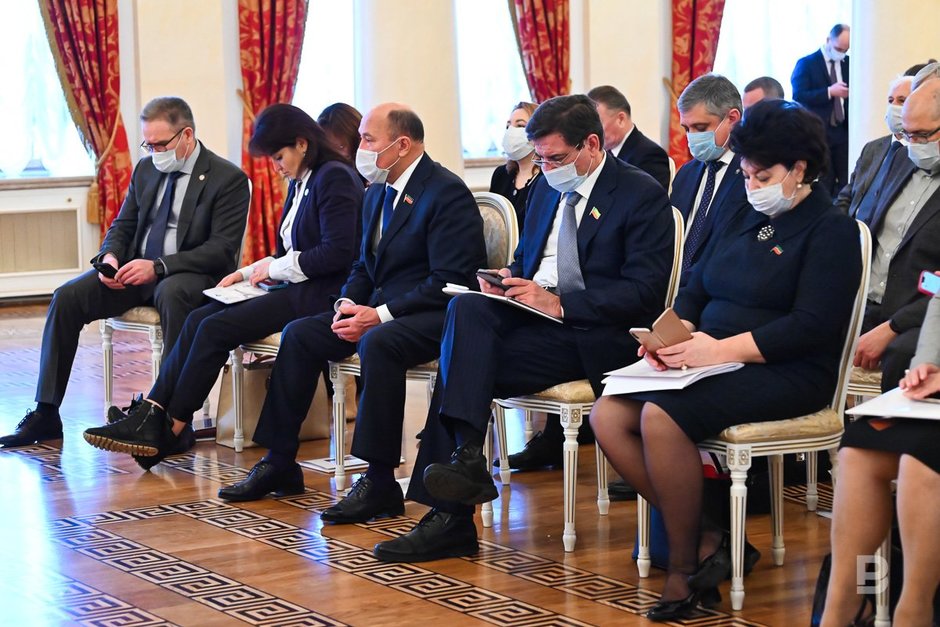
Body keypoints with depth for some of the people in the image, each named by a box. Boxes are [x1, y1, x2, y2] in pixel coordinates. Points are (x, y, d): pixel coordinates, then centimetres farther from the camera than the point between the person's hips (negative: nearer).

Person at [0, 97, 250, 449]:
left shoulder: (229, 179, -8)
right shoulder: (146, 169, 13)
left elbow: (222, 248, -15)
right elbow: (122, 226, 19)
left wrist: (159, 267, -26)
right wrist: (110, 257, -7)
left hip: (190, 275, -6)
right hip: (136, 271, 6)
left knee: (173, 295, -41)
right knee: (67, 297, -15)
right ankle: (46, 414, -13)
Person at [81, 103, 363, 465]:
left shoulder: (334, 178, -11)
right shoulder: (299, 183, 19)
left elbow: (337, 253, -20)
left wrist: (277, 267, -11)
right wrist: (249, 272, 7)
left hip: (319, 297, -9)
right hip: (293, 288, 10)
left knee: (216, 328, -19)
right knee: (199, 319, -9)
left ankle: (172, 429, -11)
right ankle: (152, 414, -18)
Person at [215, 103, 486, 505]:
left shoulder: (447, 193, -14)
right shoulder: (377, 193, 14)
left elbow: (448, 281, -21)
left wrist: (380, 315, -23)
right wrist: (348, 303, -3)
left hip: (433, 316, -9)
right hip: (378, 309, 9)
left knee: (377, 343, -36)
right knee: (298, 334, -1)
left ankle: (380, 482, -31)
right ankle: (279, 464, 4)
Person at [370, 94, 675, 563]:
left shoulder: (643, 196, -4)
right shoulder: (547, 188, 18)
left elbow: (644, 291, -13)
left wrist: (558, 304, -20)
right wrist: (508, 280, 0)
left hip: (593, 335, -7)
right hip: (533, 312, 7)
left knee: (461, 365, -25)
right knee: (466, 307, -27)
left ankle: (450, 517, -25)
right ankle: (465, 456, -30)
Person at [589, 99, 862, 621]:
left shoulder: (830, 231, -4)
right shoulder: (743, 222, 21)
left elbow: (812, 326, -15)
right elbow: (695, 291, 18)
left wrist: (719, 349, -21)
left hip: (787, 375, -8)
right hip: (717, 364, 8)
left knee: (662, 415, -31)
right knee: (608, 415, -13)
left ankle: (684, 566, -15)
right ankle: (703, 538, -10)